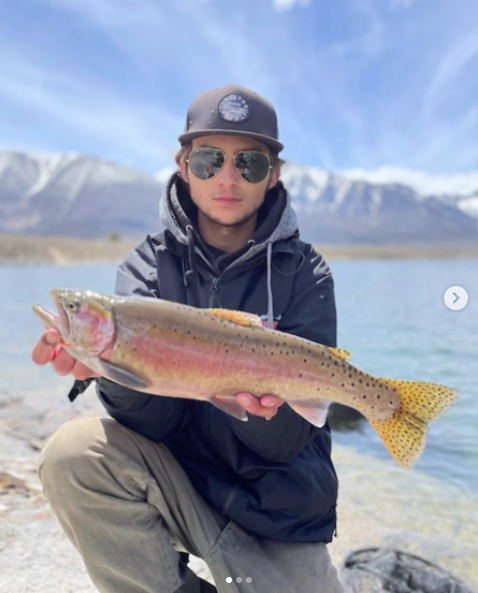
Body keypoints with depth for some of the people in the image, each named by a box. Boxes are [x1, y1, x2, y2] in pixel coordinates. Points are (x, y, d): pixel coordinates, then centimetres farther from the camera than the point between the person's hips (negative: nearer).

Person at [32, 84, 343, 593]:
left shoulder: (303, 274, -10)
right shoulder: (148, 265, -6)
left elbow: (290, 440, -15)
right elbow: (155, 421, -15)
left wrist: (264, 405, -37)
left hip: (276, 515, 0)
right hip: (177, 484, 1)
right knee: (73, 452, -25)